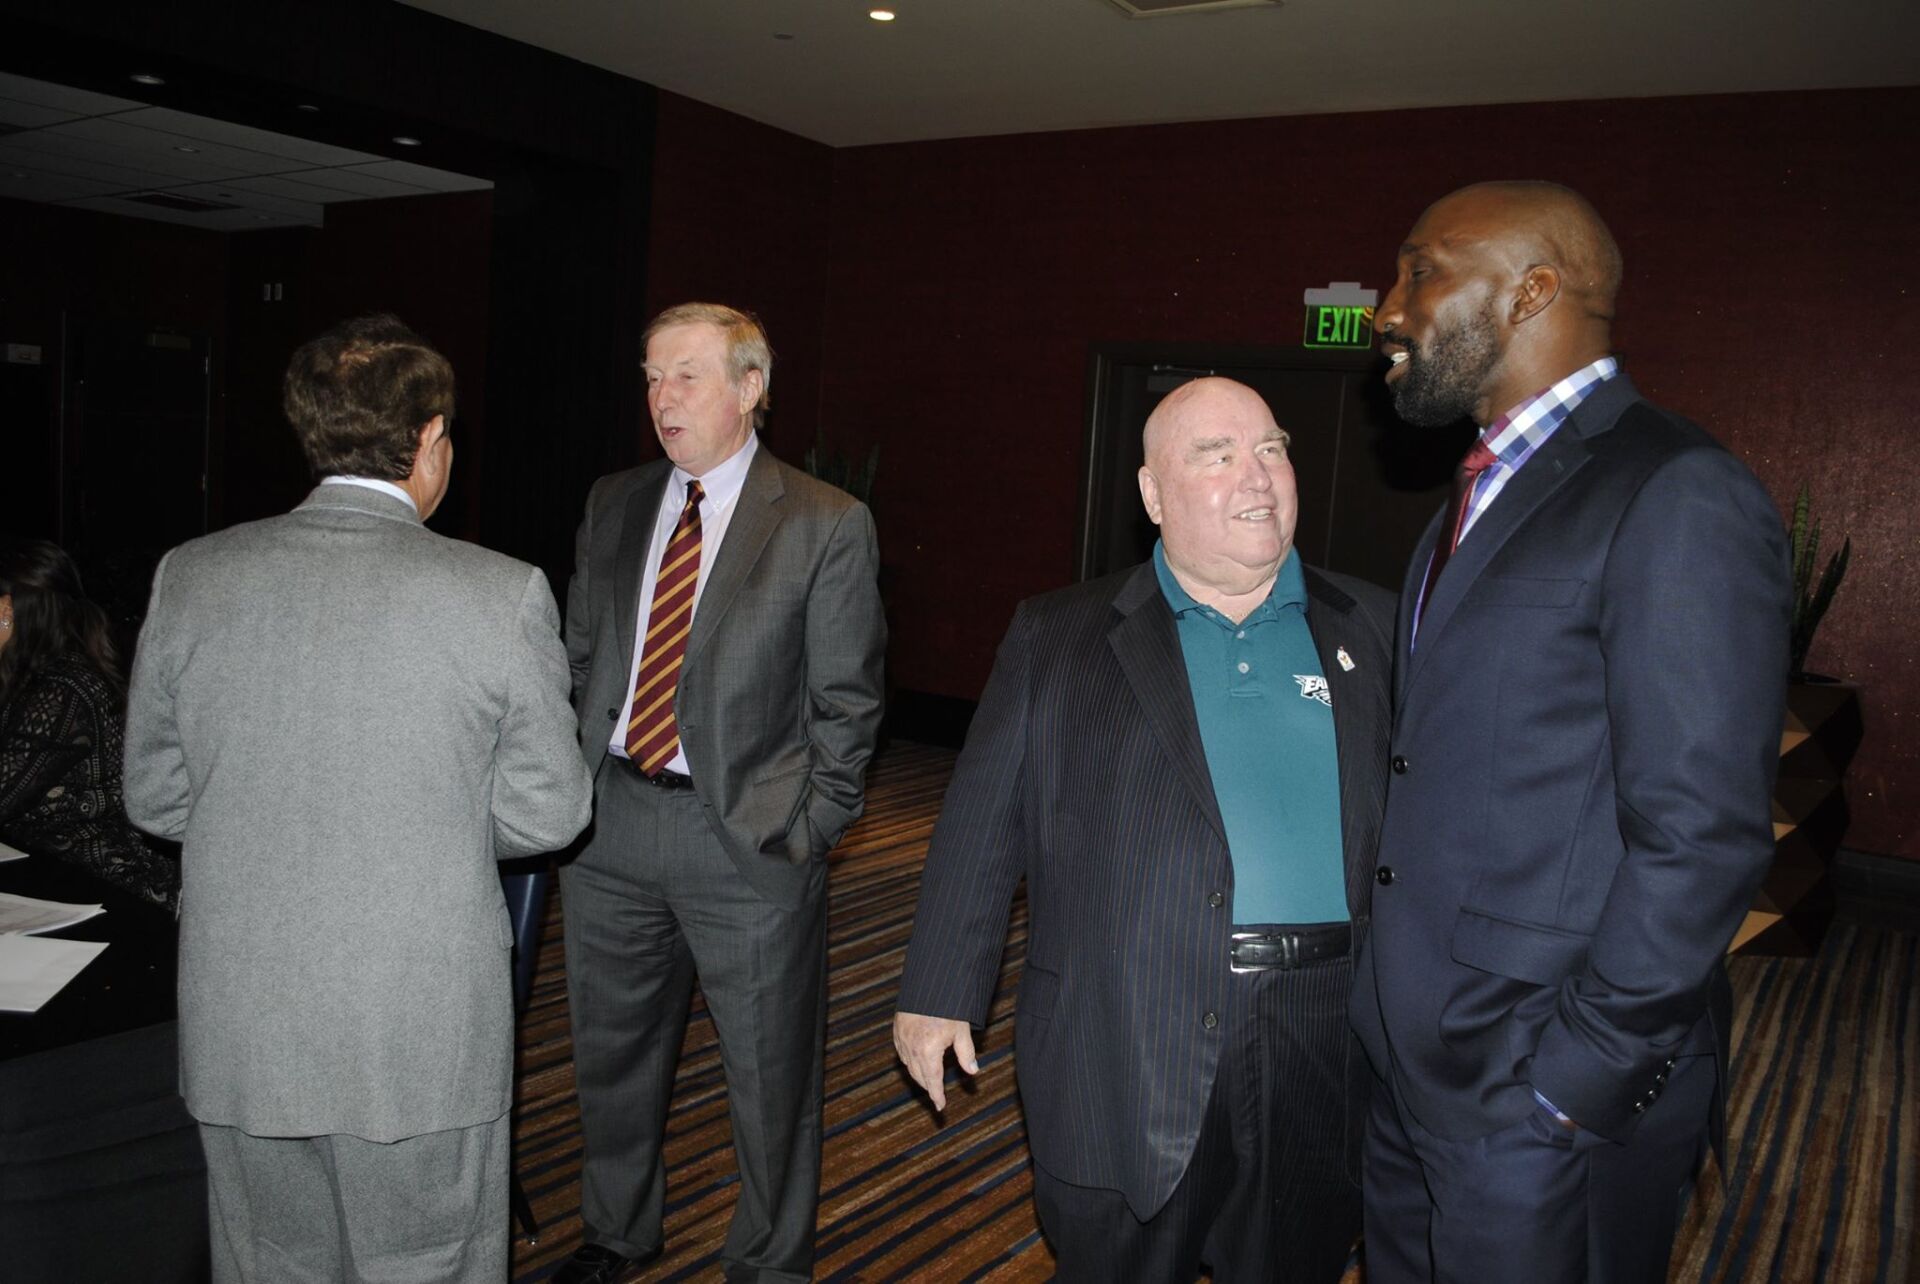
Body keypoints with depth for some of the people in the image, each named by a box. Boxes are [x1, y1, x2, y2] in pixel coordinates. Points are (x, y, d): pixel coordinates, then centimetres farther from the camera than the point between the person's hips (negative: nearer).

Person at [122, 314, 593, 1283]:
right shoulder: (502, 593, -14)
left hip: (239, 1022, 4)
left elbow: (154, 797, 5)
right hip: (426, 1030, -3)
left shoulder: (190, 577, -4)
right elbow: (548, 813, -8)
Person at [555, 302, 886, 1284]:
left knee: (771, 1073, 9)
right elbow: (579, 658, 13)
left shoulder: (828, 526, -7)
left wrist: (808, 834, -10)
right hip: (609, 831, 5)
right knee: (613, 1052, 21)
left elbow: (847, 703, -6)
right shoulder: (613, 504, 8)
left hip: (748, 837, -4)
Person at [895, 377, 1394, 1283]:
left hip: (1324, 1058, 2)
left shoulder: (1377, 631, 7)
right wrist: (937, 994, 0)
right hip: (1122, 1064, -1)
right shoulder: (1057, 638, 3)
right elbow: (983, 826, 2)